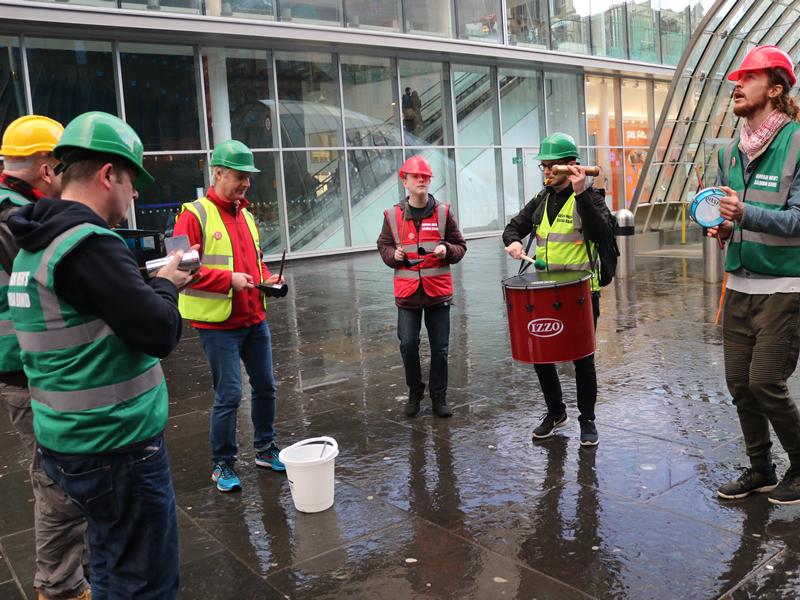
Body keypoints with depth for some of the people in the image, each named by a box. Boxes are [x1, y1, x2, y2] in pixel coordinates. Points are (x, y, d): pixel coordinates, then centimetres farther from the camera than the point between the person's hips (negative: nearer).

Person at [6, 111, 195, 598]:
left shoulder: (35, 246, 10)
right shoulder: (90, 243, -20)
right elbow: (162, 333, -21)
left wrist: (152, 285, 9)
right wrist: (167, 284, -3)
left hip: (68, 443, 10)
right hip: (118, 448, -9)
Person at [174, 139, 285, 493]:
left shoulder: (245, 214, 12)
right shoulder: (195, 215, -11)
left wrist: (266, 278, 3)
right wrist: (229, 279, -22)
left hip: (255, 319, 7)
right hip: (219, 324, -7)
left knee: (265, 386, 14)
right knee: (229, 395, -4)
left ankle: (265, 450, 32)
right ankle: (222, 465, 15)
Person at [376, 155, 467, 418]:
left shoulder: (443, 212, 0)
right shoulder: (393, 215, 1)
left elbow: (460, 246, 6)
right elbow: (383, 245, 12)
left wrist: (447, 250, -15)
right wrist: (393, 254, -9)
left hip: (438, 290, 0)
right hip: (407, 292, 0)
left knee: (440, 347, 7)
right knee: (408, 345, 1)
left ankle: (439, 396, 25)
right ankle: (414, 393, 24)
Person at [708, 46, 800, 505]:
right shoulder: (731, 152, 10)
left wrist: (746, 214, -34)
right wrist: (722, 226, -2)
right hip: (739, 285, 7)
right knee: (739, 384, 9)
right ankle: (761, 470, 26)